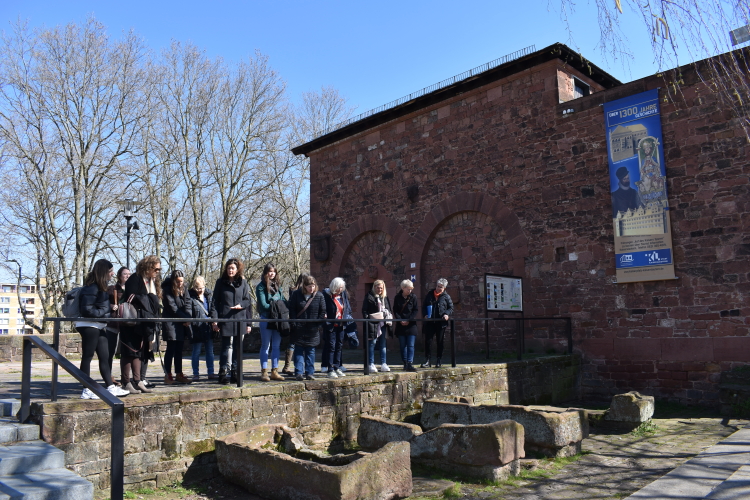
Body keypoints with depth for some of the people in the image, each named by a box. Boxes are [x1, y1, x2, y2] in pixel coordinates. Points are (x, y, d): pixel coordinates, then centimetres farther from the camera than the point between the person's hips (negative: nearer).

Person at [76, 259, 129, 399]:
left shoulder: (102, 286, 12)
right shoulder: (91, 288, -17)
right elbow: (87, 310, -21)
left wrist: (111, 308, 4)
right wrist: (104, 313, -17)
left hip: (99, 326, 9)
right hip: (89, 326, -9)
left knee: (105, 357, 9)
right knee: (87, 357, -1)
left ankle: (111, 387, 14)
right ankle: (86, 391, 6)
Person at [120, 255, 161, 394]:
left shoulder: (154, 281, 15)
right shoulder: (135, 279, -10)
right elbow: (131, 298, -17)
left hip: (145, 324, 8)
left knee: (138, 352, 11)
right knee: (129, 351, -3)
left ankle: (137, 381, 14)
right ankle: (126, 383, 2)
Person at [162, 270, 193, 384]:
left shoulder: (184, 289, 8)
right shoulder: (167, 290, -9)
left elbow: (188, 303, 1)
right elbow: (172, 307, -13)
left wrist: (188, 317, -14)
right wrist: (184, 318, -13)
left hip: (182, 324, 6)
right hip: (171, 323, -6)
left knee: (179, 349, 10)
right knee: (171, 349, -4)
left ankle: (179, 374, 15)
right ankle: (168, 375, 2)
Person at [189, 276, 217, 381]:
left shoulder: (209, 294, 5)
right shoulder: (191, 296, -7)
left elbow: (213, 309, 6)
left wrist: (214, 321, -8)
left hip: (208, 328, 4)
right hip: (197, 328, -4)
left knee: (210, 351, 11)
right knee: (196, 352, 5)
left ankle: (211, 373, 19)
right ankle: (196, 374, 14)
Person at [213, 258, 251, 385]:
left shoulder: (243, 283, 8)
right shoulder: (221, 282, 6)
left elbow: (247, 301, 12)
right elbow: (215, 302, 4)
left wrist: (241, 305, -9)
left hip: (240, 320, 2)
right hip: (225, 320, -2)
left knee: (238, 348, 6)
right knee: (227, 346, -4)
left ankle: (235, 373, 15)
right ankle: (224, 373, 1)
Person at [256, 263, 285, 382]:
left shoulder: (278, 285, 13)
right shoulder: (261, 286, -4)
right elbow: (263, 305, -11)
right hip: (266, 319, -5)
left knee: (276, 346, 7)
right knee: (265, 346, 2)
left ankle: (274, 371, 13)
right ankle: (264, 372, 7)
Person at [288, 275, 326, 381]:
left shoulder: (319, 296, 0)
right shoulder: (296, 294, -1)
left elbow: (323, 312, 4)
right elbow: (291, 309, 1)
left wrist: (318, 324, -4)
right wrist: (294, 323, -7)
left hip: (313, 330, 1)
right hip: (299, 328, -1)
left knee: (311, 351, 6)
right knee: (299, 351, 0)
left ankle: (309, 373, 12)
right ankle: (299, 373, 4)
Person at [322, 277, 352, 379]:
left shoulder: (343, 294, 6)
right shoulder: (326, 294, -12)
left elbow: (348, 308, 17)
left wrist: (347, 316, 5)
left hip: (341, 325, 6)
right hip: (330, 326, -6)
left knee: (339, 346, 12)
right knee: (331, 347, -3)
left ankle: (337, 367, 23)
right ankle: (330, 370, 2)